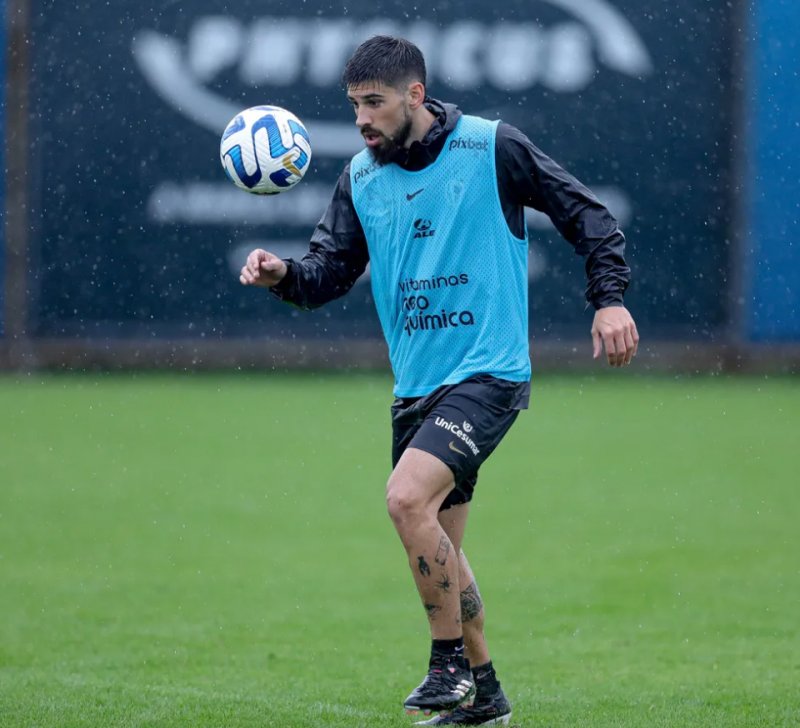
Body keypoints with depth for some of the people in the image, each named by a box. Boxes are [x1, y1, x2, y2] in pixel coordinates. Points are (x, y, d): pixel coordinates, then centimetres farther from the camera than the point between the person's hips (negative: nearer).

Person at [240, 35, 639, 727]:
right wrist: (284, 274, -16)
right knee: (437, 547, 11)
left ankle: (450, 662, -11)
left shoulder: (492, 147, -6)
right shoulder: (361, 177, 9)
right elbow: (330, 272, 5)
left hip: (488, 371, -7)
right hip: (416, 385, 7)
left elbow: (586, 213, 0)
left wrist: (609, 297, -9)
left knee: (408, 497, -25)